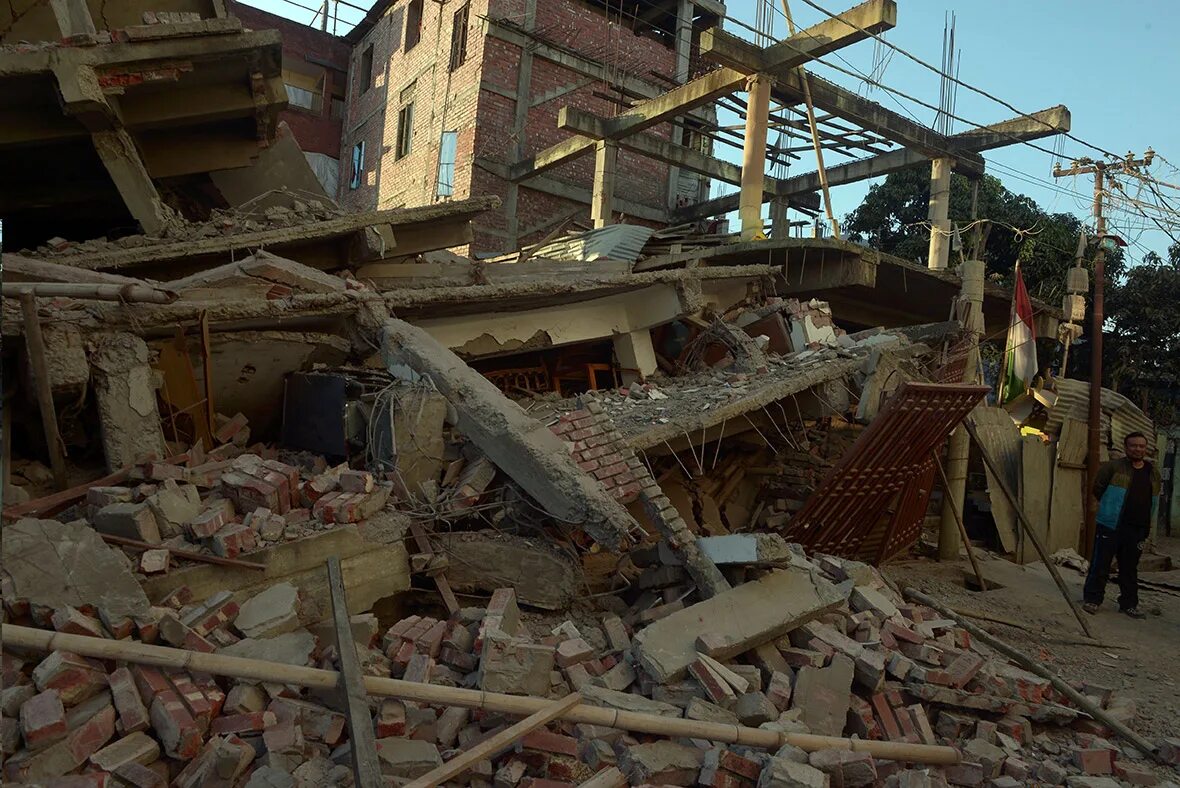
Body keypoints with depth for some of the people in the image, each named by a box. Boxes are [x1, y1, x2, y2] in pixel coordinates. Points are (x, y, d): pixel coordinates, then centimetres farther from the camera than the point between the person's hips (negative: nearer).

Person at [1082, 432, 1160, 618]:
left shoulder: (1153, 474, 11)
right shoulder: (1113, 467, -5)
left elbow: (1154, 501, 22)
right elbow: (1098, 489, 3)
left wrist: (1145, 527, 18)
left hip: (1137, 530, 5)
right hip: (1110, 526, -5)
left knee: (1130, 568, 14)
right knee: (1100, 564, -2)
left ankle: (1129, 604, 23)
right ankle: (1092, 599, 7)